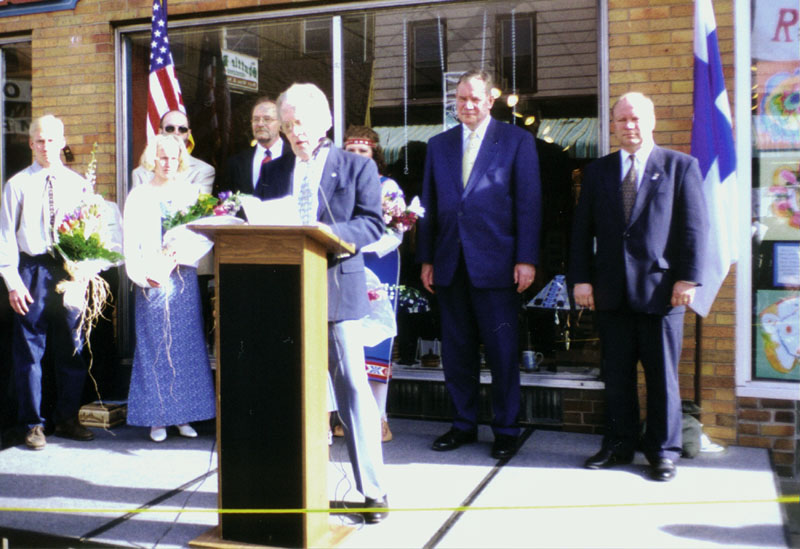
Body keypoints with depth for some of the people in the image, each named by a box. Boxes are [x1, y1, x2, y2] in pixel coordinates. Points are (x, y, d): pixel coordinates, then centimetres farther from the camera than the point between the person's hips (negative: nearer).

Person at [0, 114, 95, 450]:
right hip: (32, 270, -2)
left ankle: (67, 419, 22)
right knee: (29, 351, 3)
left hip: (69, 272, 2)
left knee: (72, 350, 8)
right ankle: (33, 425, 16)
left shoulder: (78, 184, 7)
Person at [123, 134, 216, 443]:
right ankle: (157, 419, 6)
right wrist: (142, 275, -15)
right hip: (153, 281, -2)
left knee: (187, 345, 3)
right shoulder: (139, 196, 6)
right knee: (154, 346, 0)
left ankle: (184, 415, 11)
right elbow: (131, 241, -1)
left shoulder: (189, 192, 12)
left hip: (184, 278, 2)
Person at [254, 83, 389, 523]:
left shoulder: (357, 168, 4)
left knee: (352, 387, -4)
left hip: (336, 290, -4)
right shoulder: (272, 171, 15)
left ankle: (373, 490, 7)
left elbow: (372, 224, -4)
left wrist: (330, 232, -21)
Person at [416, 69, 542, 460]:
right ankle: (464, 424, 23)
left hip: (496, 263, -4)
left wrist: (526, 259, -9)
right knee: (456, 351, 9)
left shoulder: (517, 140, 3)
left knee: (502, 351, 2)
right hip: (450, 265, 4)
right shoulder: (439, 145, 15)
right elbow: (429, 205, 15)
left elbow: (528, 203, -2)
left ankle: (506, 429, 15)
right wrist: (426, 258, 8)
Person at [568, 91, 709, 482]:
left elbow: (694, 227, -1)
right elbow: (582, 229, 9)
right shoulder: (598, 171, 12)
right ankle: (619, 445, 22)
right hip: (611, 291, 3)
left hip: (661, 289, -3)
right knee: (616, 375, 9)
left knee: (662, 375, 4)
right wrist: (581, 278, 1)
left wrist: (687, 278, -8)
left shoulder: (681, 166, 4)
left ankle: (663, 451, 18)